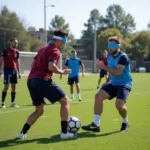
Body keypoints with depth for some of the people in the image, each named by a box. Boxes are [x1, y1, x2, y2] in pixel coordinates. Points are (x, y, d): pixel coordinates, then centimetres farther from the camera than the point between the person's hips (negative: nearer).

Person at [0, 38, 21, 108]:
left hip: (14, 70, 5)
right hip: (7, 70, -5)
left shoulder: (17, 52, 9)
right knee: (6, 86, -8)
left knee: (14, 87, 6)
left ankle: (12, 102, 15)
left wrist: (19, 72, 13)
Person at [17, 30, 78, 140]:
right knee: (65, 101, 1)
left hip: (31, 81, 9)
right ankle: (64, 132, -4)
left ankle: (23, 132, 14)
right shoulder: (55, 51, -4)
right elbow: (51, 67, -19)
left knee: (39, 110, 21)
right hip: (42, 80, -9)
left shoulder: (43, 49, 24)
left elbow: (33, 64, 27)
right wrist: (62, 72, -5)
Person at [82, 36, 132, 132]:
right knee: (98, 96, -13)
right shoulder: (110, 57, 8)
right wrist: (108, 81, 12)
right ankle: (96, 124, -11)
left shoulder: (123, 57, -18)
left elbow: (117, 72, -29)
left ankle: (125, 122, 7)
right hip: (113, 83, 8)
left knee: (119, 104, -27)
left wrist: (103, 67, -27)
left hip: (124, 84, -7)